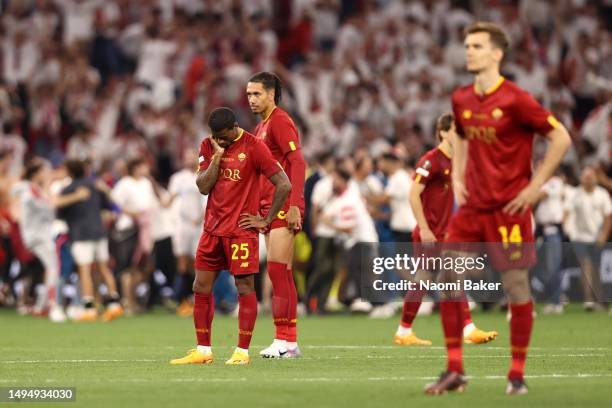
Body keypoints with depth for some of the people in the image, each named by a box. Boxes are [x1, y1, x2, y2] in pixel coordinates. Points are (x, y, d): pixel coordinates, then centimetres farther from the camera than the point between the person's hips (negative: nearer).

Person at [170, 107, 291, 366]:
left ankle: (242, 352, 1)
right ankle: (203, 351, 11)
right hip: (213, 228, 6)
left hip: (241, 229, -6)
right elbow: (203, 187, -1)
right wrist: (217, 156, -10)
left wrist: (266, 221, -8)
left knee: (245, 287, -4)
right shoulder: (208, 147, 7)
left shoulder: (253, 147, -9)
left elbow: (283, 185, -10)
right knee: (201, 287, 5)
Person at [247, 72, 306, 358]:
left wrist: (294, 205, -24)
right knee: (280, 274, 8)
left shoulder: (280, 122, -9)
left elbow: (297, 163, -17)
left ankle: (285, 341, -11)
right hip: (269, 208, 10)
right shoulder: (261, 127, 21)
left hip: (283, 208, -10)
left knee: (278, 270, -12)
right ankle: (287, 340, 10)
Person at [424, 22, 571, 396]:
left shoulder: (515, 100, -13)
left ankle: (517, 375, 10)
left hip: (509, 208, -6)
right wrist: (457, 178, 13)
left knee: (516, 286, -1)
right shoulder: (461, 100, 7)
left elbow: (561, 138, -10)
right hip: (472, 206, 6)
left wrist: (535, 186, -11)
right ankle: (455, 371, 4)